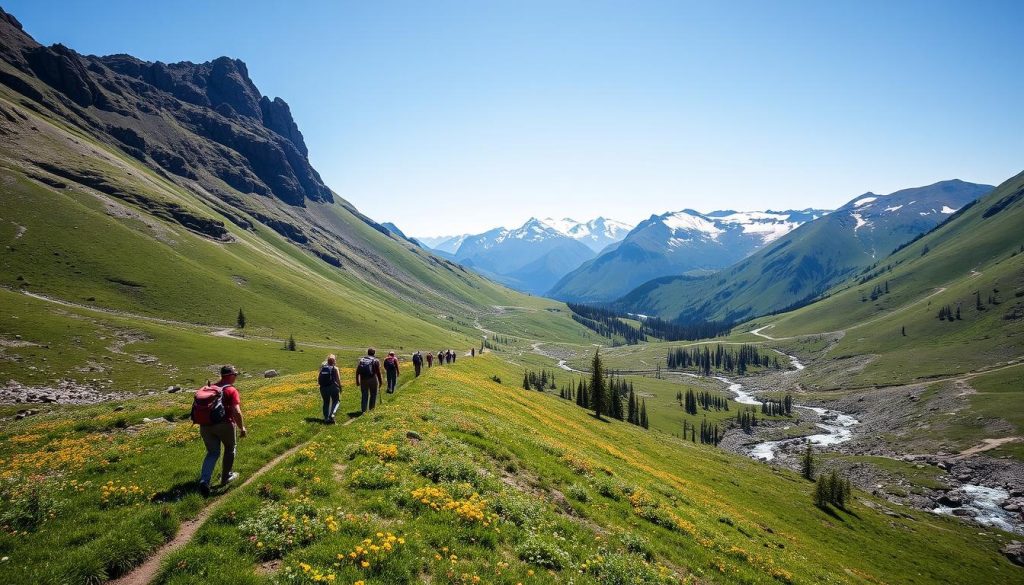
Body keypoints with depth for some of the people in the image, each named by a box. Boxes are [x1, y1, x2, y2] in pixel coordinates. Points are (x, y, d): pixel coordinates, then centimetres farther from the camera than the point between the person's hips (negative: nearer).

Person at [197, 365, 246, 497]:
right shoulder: (231, 390, -7)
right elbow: (237, 412, -16)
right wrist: (242, 428, -5)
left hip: (205, 425, 5)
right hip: (224, 425, -5)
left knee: (212, 453, 16)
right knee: (229, 449, 20)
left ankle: (204, 480, -3)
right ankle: (226, 477, 29)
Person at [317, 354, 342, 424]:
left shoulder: (322, 368, 8)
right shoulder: (335, 368, -5)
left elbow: (318, 379, 9)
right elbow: (338, 379, -10)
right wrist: (340, 388, -1)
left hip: (323, 388, 4)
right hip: (333, 387, -4)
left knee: (326, 402, 16)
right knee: (336, 401, 10)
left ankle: (326, 418, 14)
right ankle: (332, 414, -11)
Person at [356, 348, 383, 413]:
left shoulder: (361, 360, 9)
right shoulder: (376, 361, -2)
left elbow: (357, 371, 6)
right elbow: (378, 372, -6)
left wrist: (357, 380, 13)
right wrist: (380, 381, 2)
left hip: (363, 380, 3)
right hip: (373, 380, -3)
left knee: (364, 395, 11)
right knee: (373, 395, 14)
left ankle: (364, 410, 5)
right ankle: (371, 408, 19)